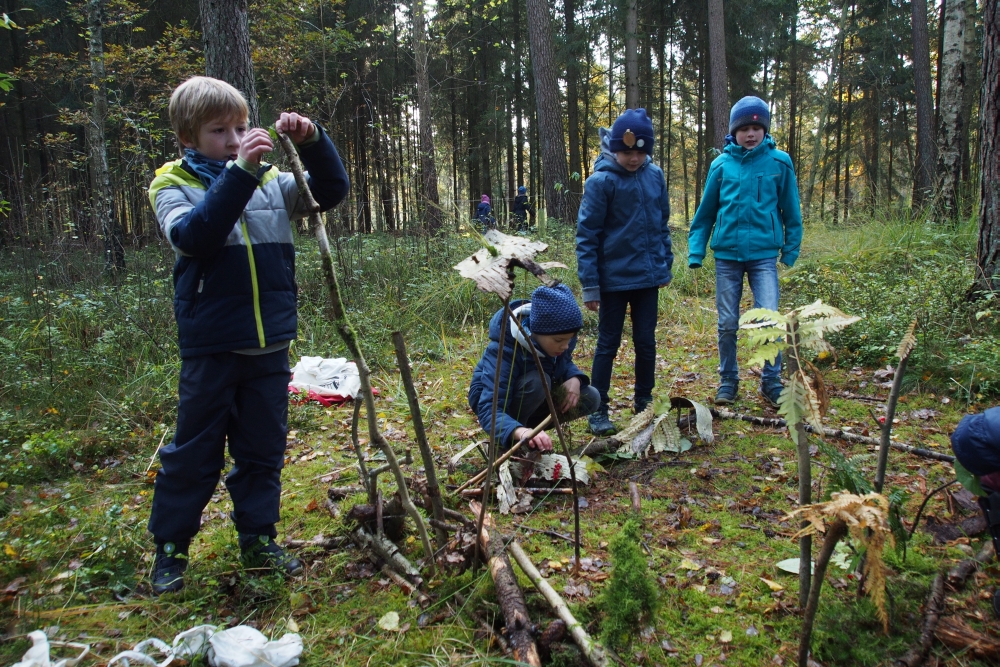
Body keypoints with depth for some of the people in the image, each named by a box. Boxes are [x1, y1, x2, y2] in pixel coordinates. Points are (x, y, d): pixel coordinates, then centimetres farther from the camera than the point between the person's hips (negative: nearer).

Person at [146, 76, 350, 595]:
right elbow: (192, 236, -22)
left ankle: (258, 539, 30)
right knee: (195, 453, 8)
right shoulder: (172, 187, -2)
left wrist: (313, 142, -13)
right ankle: (169, 549, 26)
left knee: (263, 449, 14)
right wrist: (240, 171, -28)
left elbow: (331, 191, 3)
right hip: (210, 347, -3)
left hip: (270, 344, 3)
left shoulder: (272, 182, 7)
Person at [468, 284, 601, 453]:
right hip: (491, 397, -7)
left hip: (533, 397, 7)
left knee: (590, 397, -13)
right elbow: (490, 409, -44)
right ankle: (509, 440, -13)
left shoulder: (560, 335, -18)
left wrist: (574, 378, -21)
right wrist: (520, 432, -65)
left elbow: (565, 363, 4)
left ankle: (526, 424, 2)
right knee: (537, 380, -36)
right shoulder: (504, 350, -37)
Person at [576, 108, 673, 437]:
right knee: (608, 345, 4)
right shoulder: (601, 181, -12)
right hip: (614, 278, -4)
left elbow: (662, 224, 13)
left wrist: (666, 264, 11)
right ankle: (598, 411, 14)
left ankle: (644, 402, 28)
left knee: (646, 341, 12)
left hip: (648, 276, 4)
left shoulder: (655, 175, 2)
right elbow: (586, 235, -11)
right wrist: (589, 285, -13)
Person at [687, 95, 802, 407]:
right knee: (728, 323, 7)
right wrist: (696, 250, 3)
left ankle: (771, 381, 9)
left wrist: (791, 250, 4)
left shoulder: (779, 162, 1)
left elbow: (791, 212, 7)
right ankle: (728, 380, 23)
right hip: (727, 255, 1)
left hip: (764, 255, -1)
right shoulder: (721, 164, 3)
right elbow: (705, 212, 8)